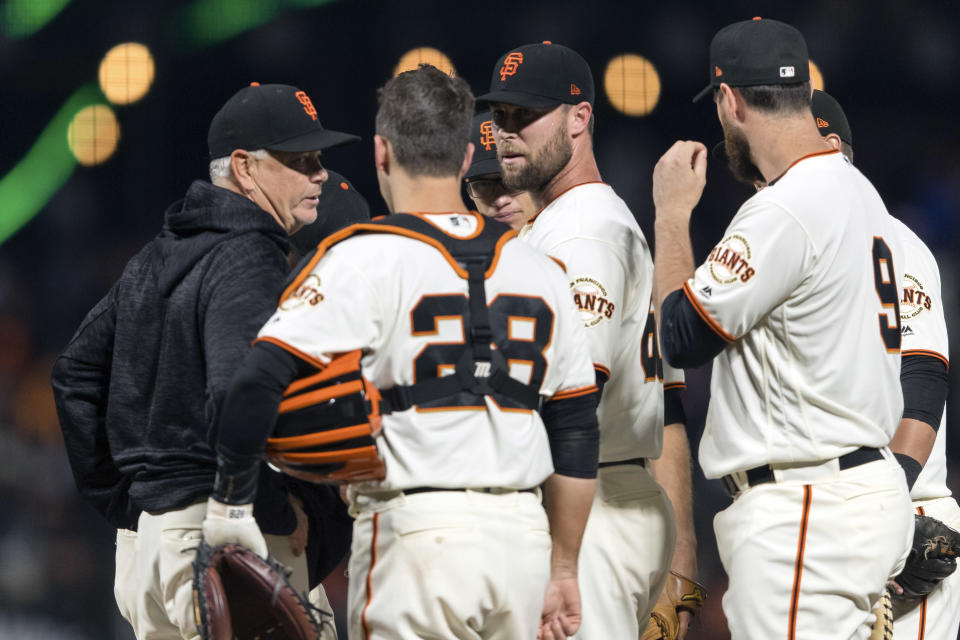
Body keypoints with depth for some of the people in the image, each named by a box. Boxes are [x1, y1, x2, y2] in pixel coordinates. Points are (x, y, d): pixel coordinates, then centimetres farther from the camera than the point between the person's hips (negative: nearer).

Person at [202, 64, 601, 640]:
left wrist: (232, 505, -4)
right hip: (523, 530, 5)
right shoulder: (538, 269, 11)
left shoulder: (363, 258, -4)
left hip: (415, 531, -5)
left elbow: (261, 382, -14)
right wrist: (562, 570, 21)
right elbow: (577, 435, 14)